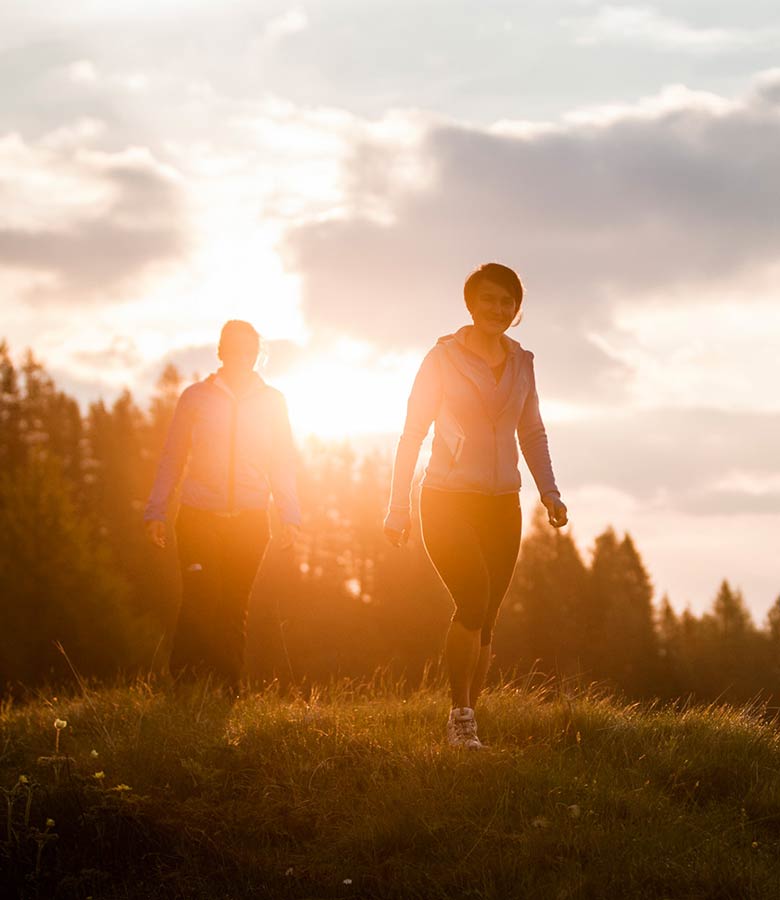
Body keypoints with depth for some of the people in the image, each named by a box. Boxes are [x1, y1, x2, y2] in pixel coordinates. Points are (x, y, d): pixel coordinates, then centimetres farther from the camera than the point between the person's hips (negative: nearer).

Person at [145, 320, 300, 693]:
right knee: (199, 601, -11)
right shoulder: (196, 397, 6)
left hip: (249, 519, 1)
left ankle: (228, 688, 8)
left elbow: (283, 463, 11)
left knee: (234, 606, 3)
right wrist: (155, 511, 3)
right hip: (198, 516, -1)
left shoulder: (272, 402, 9)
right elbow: (172, 459, 9)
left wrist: (290, 517, 3)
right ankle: (182, 685, -3)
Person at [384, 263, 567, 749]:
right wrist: (399, 508, -4)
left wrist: (550, 493, 6)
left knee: (485, 621, 3)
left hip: (501, 506, 4)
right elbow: (413, 434, -2)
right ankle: (462, 713, -13)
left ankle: (465, 722, 14)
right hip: (448, 499, -4)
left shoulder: (521, 362, 8)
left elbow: (532, 432, 18)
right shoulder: (444, 358, -4)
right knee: (474, 599, -23)